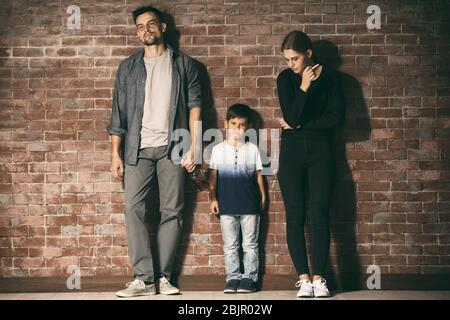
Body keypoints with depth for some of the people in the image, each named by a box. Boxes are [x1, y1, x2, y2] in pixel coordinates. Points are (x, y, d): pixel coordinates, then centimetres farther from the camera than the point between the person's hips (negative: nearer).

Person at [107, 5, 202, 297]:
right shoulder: (128, 67, 14)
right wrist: (116, 154, 4)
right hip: (138, 148, 1)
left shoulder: (184, 64, 10)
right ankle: (144, 278, -8)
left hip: (172, 146, -1)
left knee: (172, 212, -2)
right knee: (134, 209, -9)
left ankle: (164, 277, 4)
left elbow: (194, 105, 4)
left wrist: (194, 146, -6)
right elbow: (119, 112, 11)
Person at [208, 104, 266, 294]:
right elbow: (213, 176, 7)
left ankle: (250, 277, 11)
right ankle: (233, 277, 13)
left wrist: (262, 197, 6)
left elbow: (258, 175, 9)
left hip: (250, 206, -1)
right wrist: (213, 198, 2)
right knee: (230, 245, 6)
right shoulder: (218, 149, 5)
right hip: (226, 206, 1)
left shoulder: (252, 149, 5)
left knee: (250, 244, 4)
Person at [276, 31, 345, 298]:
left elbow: (337, 117, -8)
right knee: (295, 216, -3)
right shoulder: (285, 79, 3)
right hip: (292, 153, 1)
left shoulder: (330, 77, 1)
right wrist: (303, 88, -20)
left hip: (321, 152, -1)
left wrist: (299, 125, -8)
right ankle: (304, 278, 0)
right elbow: (291, 117, -9)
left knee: (320, 215, -7)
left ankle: (319, 278, -4)